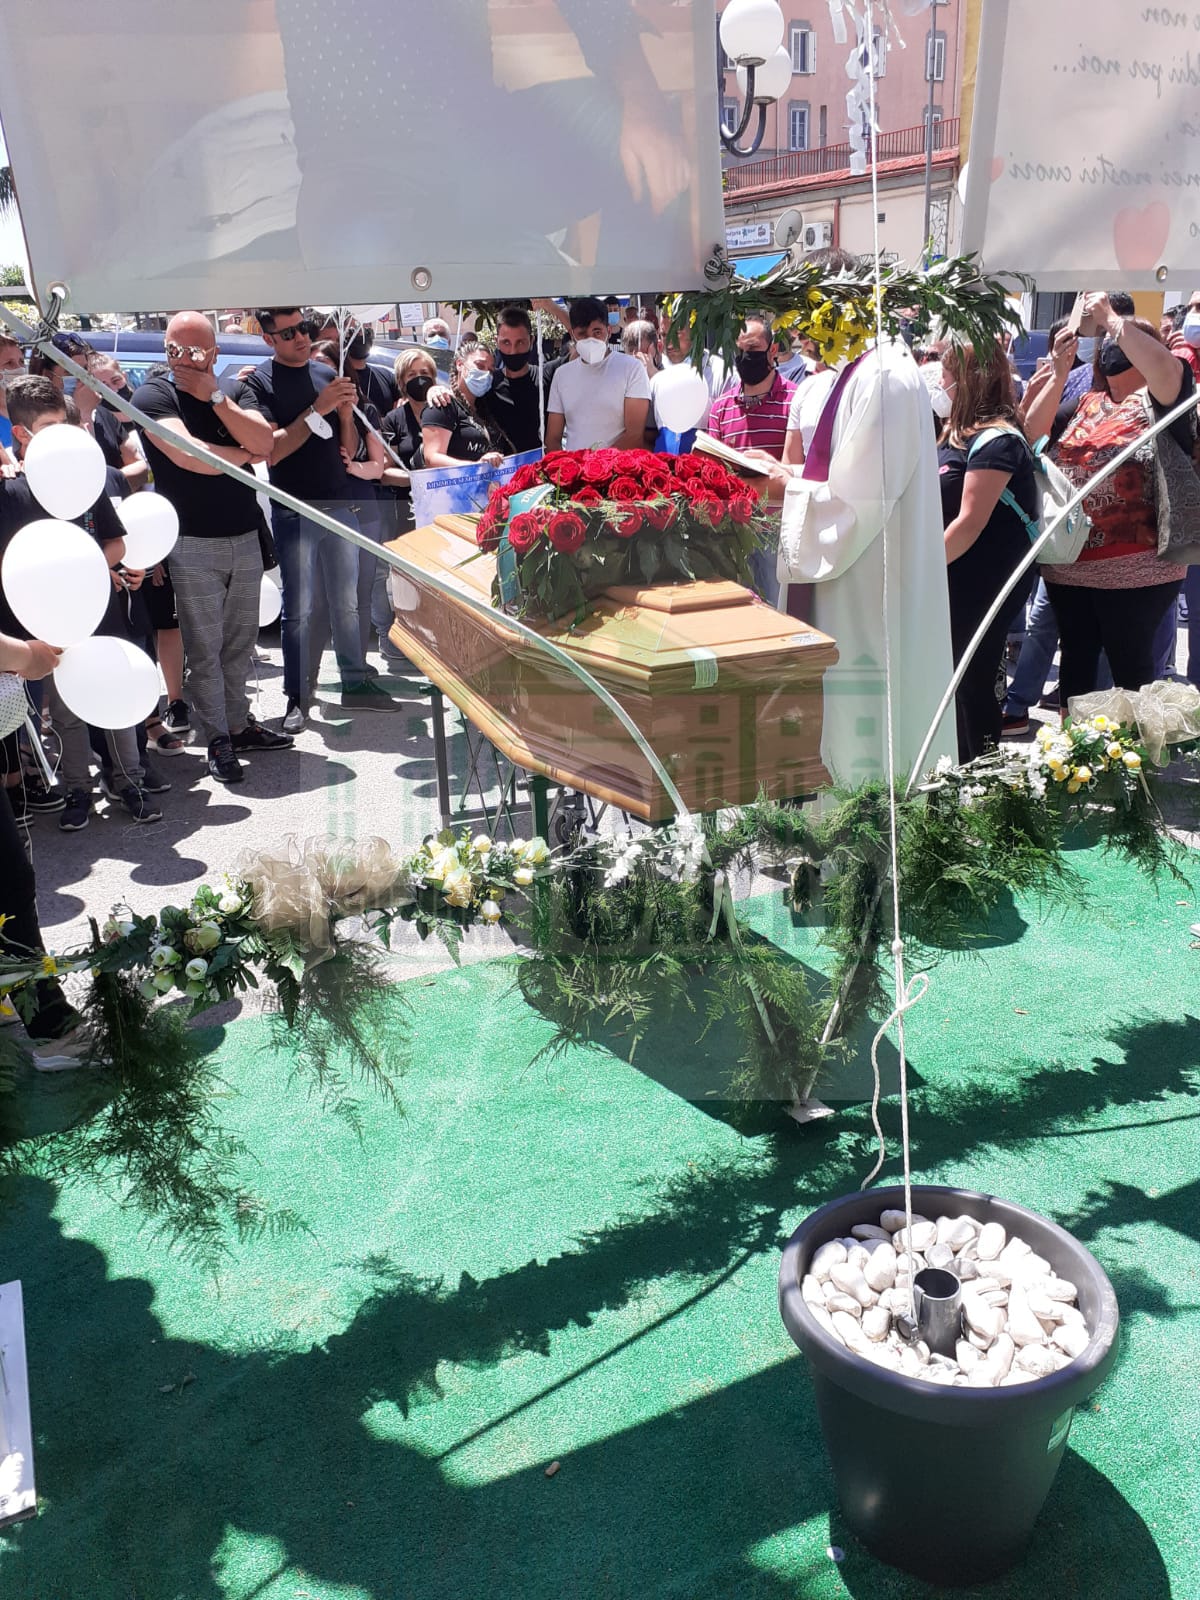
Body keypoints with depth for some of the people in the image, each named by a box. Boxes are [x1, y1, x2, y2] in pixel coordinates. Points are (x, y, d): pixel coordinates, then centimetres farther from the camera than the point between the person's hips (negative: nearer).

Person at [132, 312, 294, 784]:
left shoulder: (236, 391, 9)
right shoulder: (154, 395, -5)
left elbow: (263, 441, -9)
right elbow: (187, 454, -20)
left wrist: (215, 397, -15)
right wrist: (244, 455, -6)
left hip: (245, 537, 5)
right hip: (192, 544, -4)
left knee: (240, 641, 13)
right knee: (204, 647, -1)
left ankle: (239, 724, 25)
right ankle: (217, 740, 8)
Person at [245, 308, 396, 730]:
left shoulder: (327, 375, 10)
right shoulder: (260, 382, -4)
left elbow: (349, 449, 12)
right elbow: (270, 452, -15)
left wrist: (346, 412, -8)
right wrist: (318, 410, -19)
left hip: (340, 506, 5)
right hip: (295, 513, -4)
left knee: (347, 603, 11)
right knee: (299, 610, -1)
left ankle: (355, 683, 20)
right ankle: (298, 698, 6)